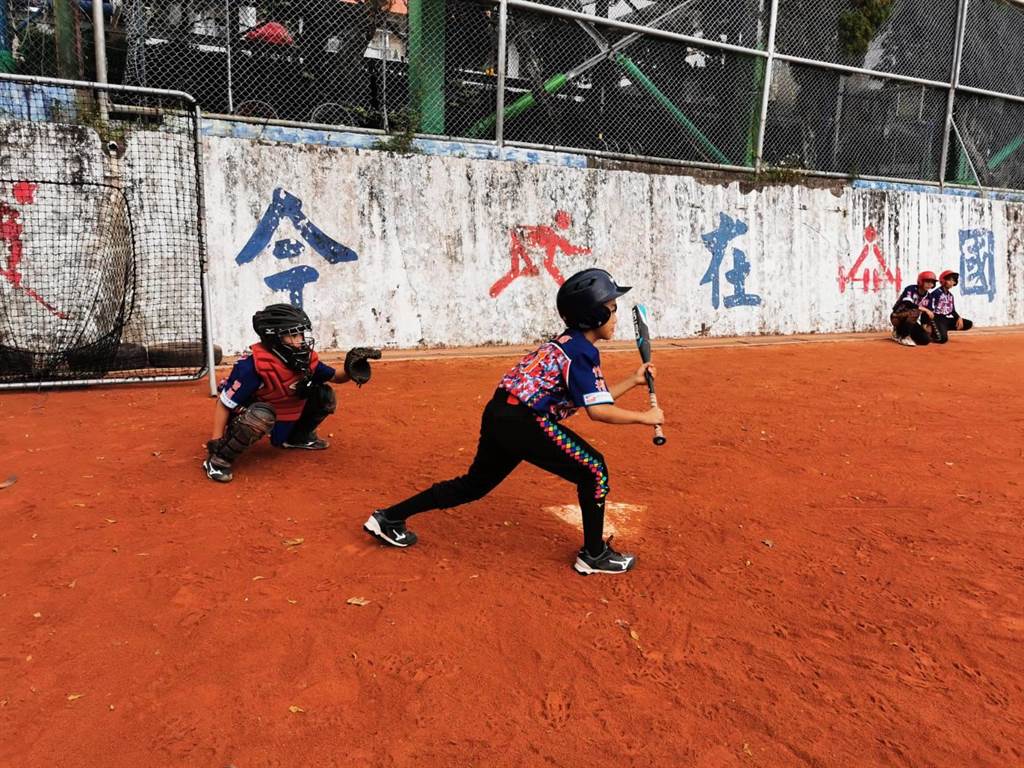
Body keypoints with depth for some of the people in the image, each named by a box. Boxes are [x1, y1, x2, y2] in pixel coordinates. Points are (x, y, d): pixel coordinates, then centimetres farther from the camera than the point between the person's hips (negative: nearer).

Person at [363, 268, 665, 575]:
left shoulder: (568, 341, 19)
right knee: (594, 470, 1)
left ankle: (389, 518, 28)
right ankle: (594, 555, 11)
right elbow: (598, 411, -15)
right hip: (522, 422, -10)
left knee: (476, 483, 22)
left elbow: (592, 398, 23)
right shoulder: (583, 351, -10)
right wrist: (643, 417, -4)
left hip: (499, 415, 10)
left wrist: (633, 381, 26)